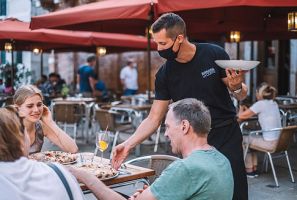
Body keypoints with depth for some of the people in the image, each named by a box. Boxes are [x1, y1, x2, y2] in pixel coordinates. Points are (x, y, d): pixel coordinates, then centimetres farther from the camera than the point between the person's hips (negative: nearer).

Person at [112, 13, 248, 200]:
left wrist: (237, 87, -23)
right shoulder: (165, 74, -6)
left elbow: (241, 95, 0)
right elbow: (153, 119, -2)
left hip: (228, 136, -1)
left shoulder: (214, 54, -11)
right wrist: (129, 144, -14)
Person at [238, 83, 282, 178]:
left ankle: (249, 170, 23)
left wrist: (241, 109, 12)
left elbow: (241, 116, -10)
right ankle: (254, 168, 31)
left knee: (244, 139, 14)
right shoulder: (274, 104, 10)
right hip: (279, 141, 8)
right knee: (252, 137, 28)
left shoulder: (260, 104, -13)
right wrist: (247, 109, 18)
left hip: (269, 143, -8)